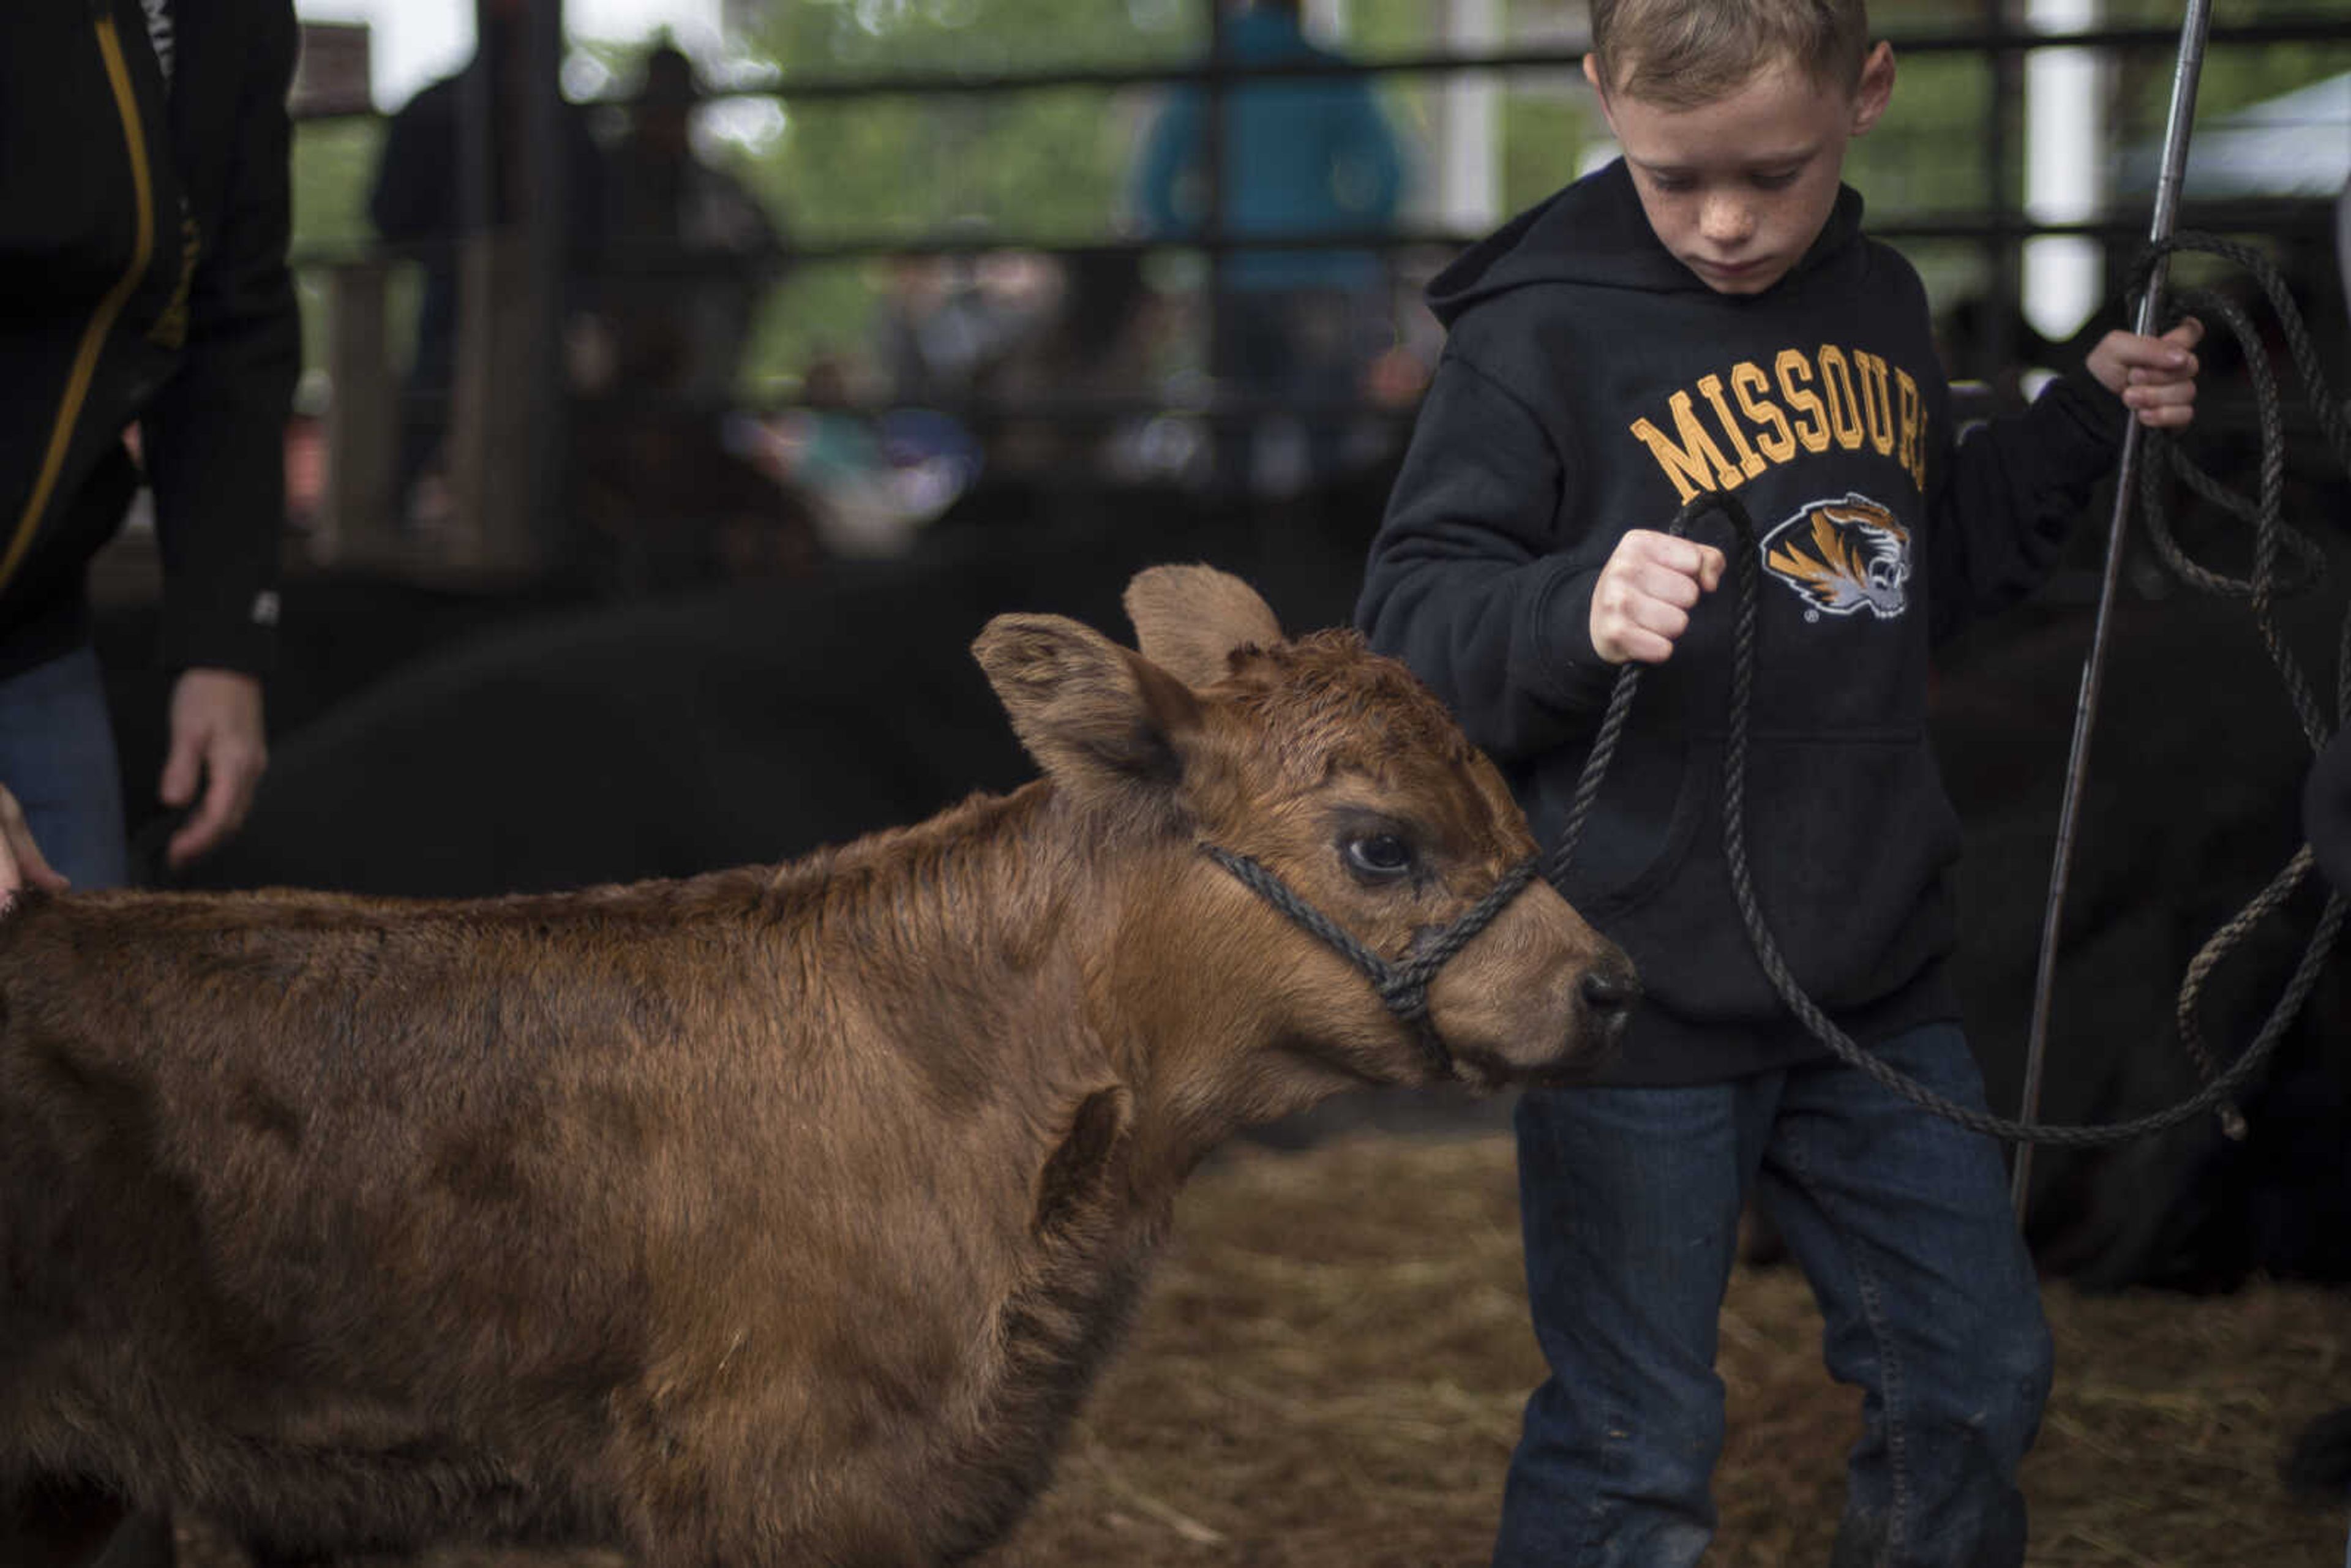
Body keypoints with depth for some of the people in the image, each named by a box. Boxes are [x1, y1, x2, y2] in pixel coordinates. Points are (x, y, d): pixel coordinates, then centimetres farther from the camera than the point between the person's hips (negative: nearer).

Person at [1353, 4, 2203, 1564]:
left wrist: (2086, 423, 13)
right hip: (1645, 1000, -6)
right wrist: (1573, 612, -34)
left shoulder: (1881, 304, 9)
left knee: (1978, 1382, 16)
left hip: (1879, 974, 6)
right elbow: (1408, 621, -15)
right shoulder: (1542, 331, -12)